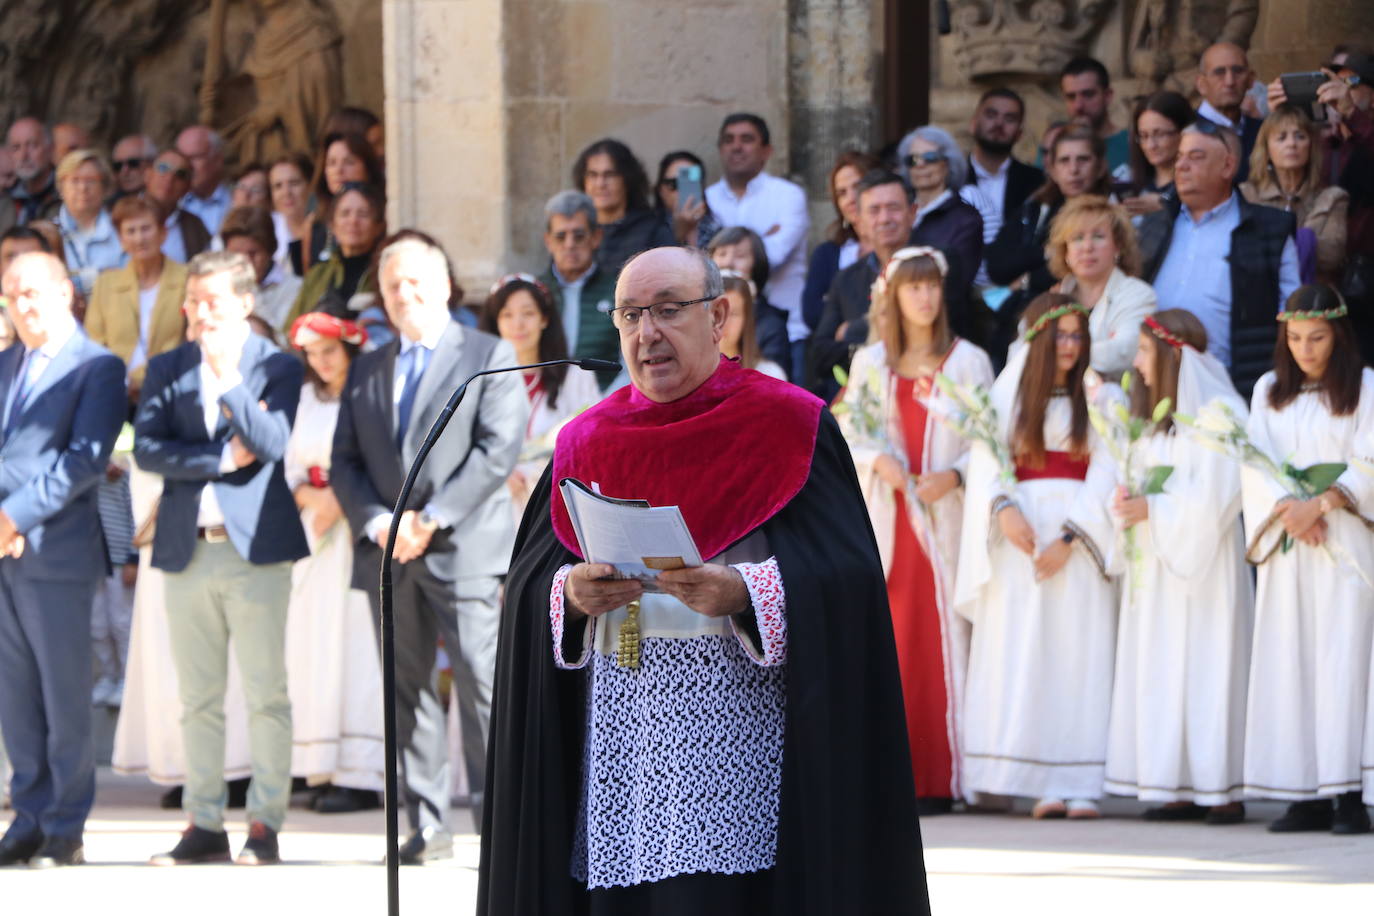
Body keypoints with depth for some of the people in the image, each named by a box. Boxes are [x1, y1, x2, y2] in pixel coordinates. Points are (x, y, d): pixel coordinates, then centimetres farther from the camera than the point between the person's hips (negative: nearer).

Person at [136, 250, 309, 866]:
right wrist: (220, 459, -9)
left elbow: (272, 443, -11)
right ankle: (204, 824, 9)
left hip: (256, 544, -3)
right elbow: (145, 447, 0)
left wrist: (227, 380, -18)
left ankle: (265, 824, -2)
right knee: (197, 698, 5)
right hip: (187, 549, 3)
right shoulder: (167, 370, 12)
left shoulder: (277, 367, 3)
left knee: (266, 694, -5)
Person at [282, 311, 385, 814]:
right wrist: (310, 497, -6)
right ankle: (325, 771, 4)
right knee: (316, 650, 2)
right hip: (315, 535, 6)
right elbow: (291, 469, 14)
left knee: (355, 641, -9)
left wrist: (341, 501, -14)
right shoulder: (307, 399, 15)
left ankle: (359, 776, -10)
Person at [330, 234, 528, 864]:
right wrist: (378, 523, -6)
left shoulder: (490, 357, 4)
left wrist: (431, 519, -13)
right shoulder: (366, 371, 19)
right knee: (407, 689, 4)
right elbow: (344, 462, 12)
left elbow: (498, 450, -7)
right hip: (388, 554, 5)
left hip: (462, 550, -5)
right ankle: (426, 826, 7)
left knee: (481, 685, -10)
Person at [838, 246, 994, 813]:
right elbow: (846, 434, 10)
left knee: (941, 635, -7)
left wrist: (955, 475, -14)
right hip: (885, 516, 2)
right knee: (887, 635, -2)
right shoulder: (870, 364, 12)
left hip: (942, 518, -2)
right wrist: (878, 460, -9)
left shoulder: (967, 362, 5)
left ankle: (938, 777, -6)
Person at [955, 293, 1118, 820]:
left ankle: (1077, 785, -9)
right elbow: (986, 460, 3)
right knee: (1018, 652, -6)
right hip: (1020, 531, 1)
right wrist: (1003, 508, -17)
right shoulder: (1008, 394, 12)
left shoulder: (1099, 398, 7)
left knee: (1079, 653, -7)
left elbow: (1104, 477, -1)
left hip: (1079, 540, -1)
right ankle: (1045, 786, -7)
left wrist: (1069, 537, -12)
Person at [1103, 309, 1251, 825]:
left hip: (1201, 559, -8)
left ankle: (1221, 789, -7)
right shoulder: (1157, 413, 18)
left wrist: (1151, 509, -14)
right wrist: (1128, 496, 1)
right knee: (1163, 671, 4)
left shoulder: (1217, 411, -10)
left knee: (1204, 663, -8)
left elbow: (1217, 493, -16)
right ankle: (1181, 787, 4)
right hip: (1156, 564, 8)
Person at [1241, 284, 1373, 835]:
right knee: (1288, 663, -1)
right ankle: (1307, 795, -1)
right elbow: (1255, 463, 4)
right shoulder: (1269, 391, 14)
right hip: (1285, 543, 4)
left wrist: (1319, 505, -17)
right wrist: (1288, 511, -12)